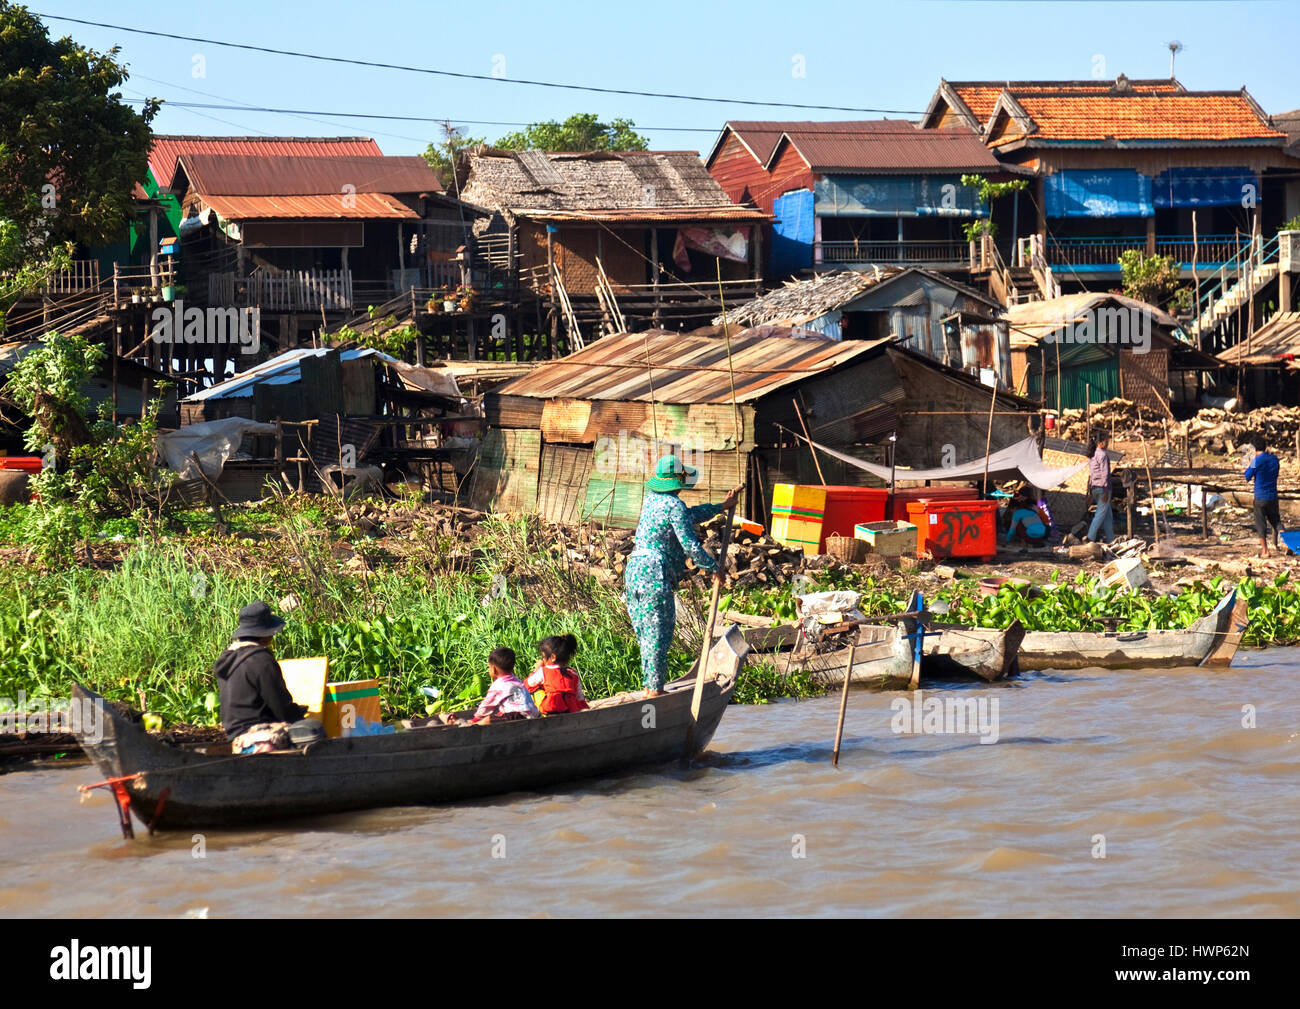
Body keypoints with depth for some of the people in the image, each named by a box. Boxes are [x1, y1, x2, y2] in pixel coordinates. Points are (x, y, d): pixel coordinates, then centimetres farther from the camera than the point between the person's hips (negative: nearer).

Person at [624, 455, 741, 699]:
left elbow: (689, 515, 26)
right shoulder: (674, 505, -11)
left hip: (633, 570, 9)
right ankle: (655, 689, -1)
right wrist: (714, 568, -2)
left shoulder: (652, 498, 15)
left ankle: (650, 687, 19)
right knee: (659, 635, -3)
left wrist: (721, 507, 31)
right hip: (655, 575, -9)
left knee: (645, 634, 14)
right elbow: (690, 545, -14)